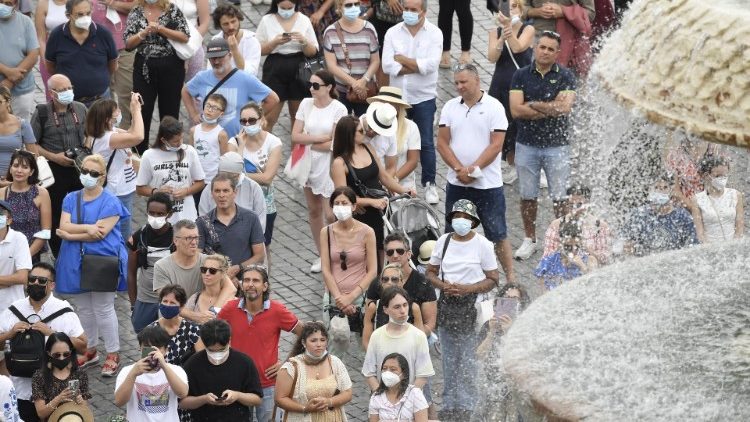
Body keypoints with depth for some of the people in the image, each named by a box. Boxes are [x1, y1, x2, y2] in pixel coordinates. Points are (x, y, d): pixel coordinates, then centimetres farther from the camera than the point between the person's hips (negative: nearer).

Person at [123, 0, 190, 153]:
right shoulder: (136, 12, 4)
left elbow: (185, 37, -9)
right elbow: (128, 43, -1)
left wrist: (160, 29, -16)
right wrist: (143, 33, -18)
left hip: (171, 67, -1)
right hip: (144, 67, 1)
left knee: (170, 112, 7)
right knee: (141, 112, -2)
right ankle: (139, 155, 7)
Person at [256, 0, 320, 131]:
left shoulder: (304, 20, 1)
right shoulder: (267, 20, -3)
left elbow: (313, 52, 3)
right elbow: (259, 50, -2)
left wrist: (304, 41, -17)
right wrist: (275, 42, -19)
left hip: (298, 71, 2)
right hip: (274, 70, -2)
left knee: (298, 116, 14)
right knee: (269, 117, -4)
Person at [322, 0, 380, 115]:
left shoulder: (368, 29, 0)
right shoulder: (331, 32, -4)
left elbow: (375, 61, 2)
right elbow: (331, 65, -8)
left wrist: (364, 81, -15)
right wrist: (353, 82, -18)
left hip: (366, 90, 1)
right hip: (339, 91, -1)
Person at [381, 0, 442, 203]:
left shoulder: (434, 33, -6)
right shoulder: (393, 33, -1)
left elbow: (431, 65, -19)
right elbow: (387, 66, -11)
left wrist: (403, 60, -12)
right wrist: (417, 66, -15)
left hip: (424, 97, -2)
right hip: (398, 96, 2)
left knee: (426, 143, 5)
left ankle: (429, 185, 15)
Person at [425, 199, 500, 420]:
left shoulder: (482, 244, -6)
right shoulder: (444, 240, 6)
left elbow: (492, 279, -7)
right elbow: (430, 272, 12)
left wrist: (466, 289, -19)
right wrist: (443, 285, -8)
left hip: (471, 305, -4)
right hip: (446, 304, 4)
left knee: (468, 359, -4)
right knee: (448, 358, 11)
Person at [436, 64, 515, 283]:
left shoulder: (493, 107, -5)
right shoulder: (450, 107, 6)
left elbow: (496, 145, -10)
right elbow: (442, 143, 2)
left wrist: (474, 169, -16)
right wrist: (459, 169, -11)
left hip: (488, 184, -4)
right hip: (456, 183, 4)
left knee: (498, 233, 1)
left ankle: (510, 276, 9)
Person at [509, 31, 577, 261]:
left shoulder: (565, 76, 0)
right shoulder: (521, 75, 3)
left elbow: (565, 108, -15)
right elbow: (516, 110, -9)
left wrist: (533, 105, -9)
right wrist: (550, 108, -11)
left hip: (557, 145, -1)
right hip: (527, 144, 2)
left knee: (559, 197, 2)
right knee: (527, 196, 8)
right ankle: (529, 240, 21)